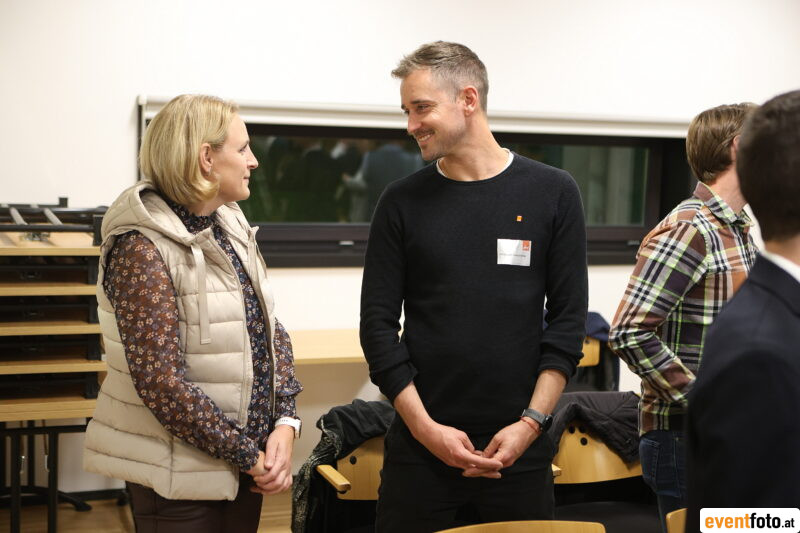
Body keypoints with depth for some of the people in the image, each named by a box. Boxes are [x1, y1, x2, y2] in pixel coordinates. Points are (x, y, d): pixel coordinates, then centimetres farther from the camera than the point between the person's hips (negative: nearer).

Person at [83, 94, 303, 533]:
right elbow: (161, 382, -21)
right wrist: (249, 456, -16)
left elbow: (271, 331, 8)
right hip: (182, 477, -7)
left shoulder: (232, 228, 6)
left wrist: (285, 423, -7)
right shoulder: (143, 249, -18)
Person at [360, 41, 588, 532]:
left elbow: (569, 320, 1)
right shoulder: (402, 202, 2)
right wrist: (424, 426, -8)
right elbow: (378, 322, 1)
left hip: (521, 449, 0)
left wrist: (532, 422, -8)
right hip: (420, 444, 1)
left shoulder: (553, 193, 1)